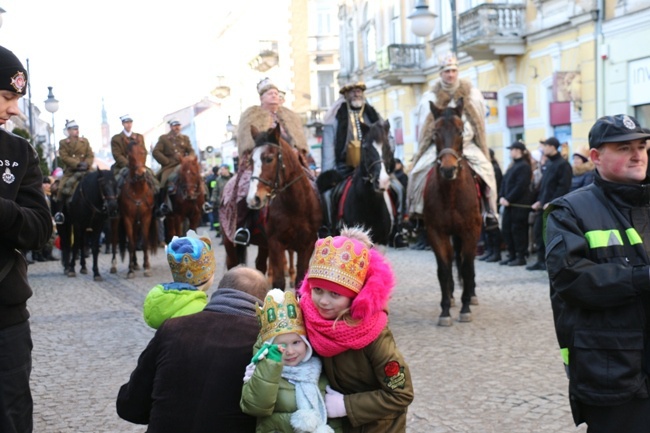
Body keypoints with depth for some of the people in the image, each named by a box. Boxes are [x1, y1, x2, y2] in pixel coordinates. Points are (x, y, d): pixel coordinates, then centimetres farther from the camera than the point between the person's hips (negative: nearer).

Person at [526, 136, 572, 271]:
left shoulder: (562, 164, -10)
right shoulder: (547, 164, 16)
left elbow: (563, 187, -17)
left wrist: (551, 203, -21)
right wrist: (539, 201, 12)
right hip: (543, 205, 8)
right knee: (538, 231, 8)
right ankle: (541, 261, 17)